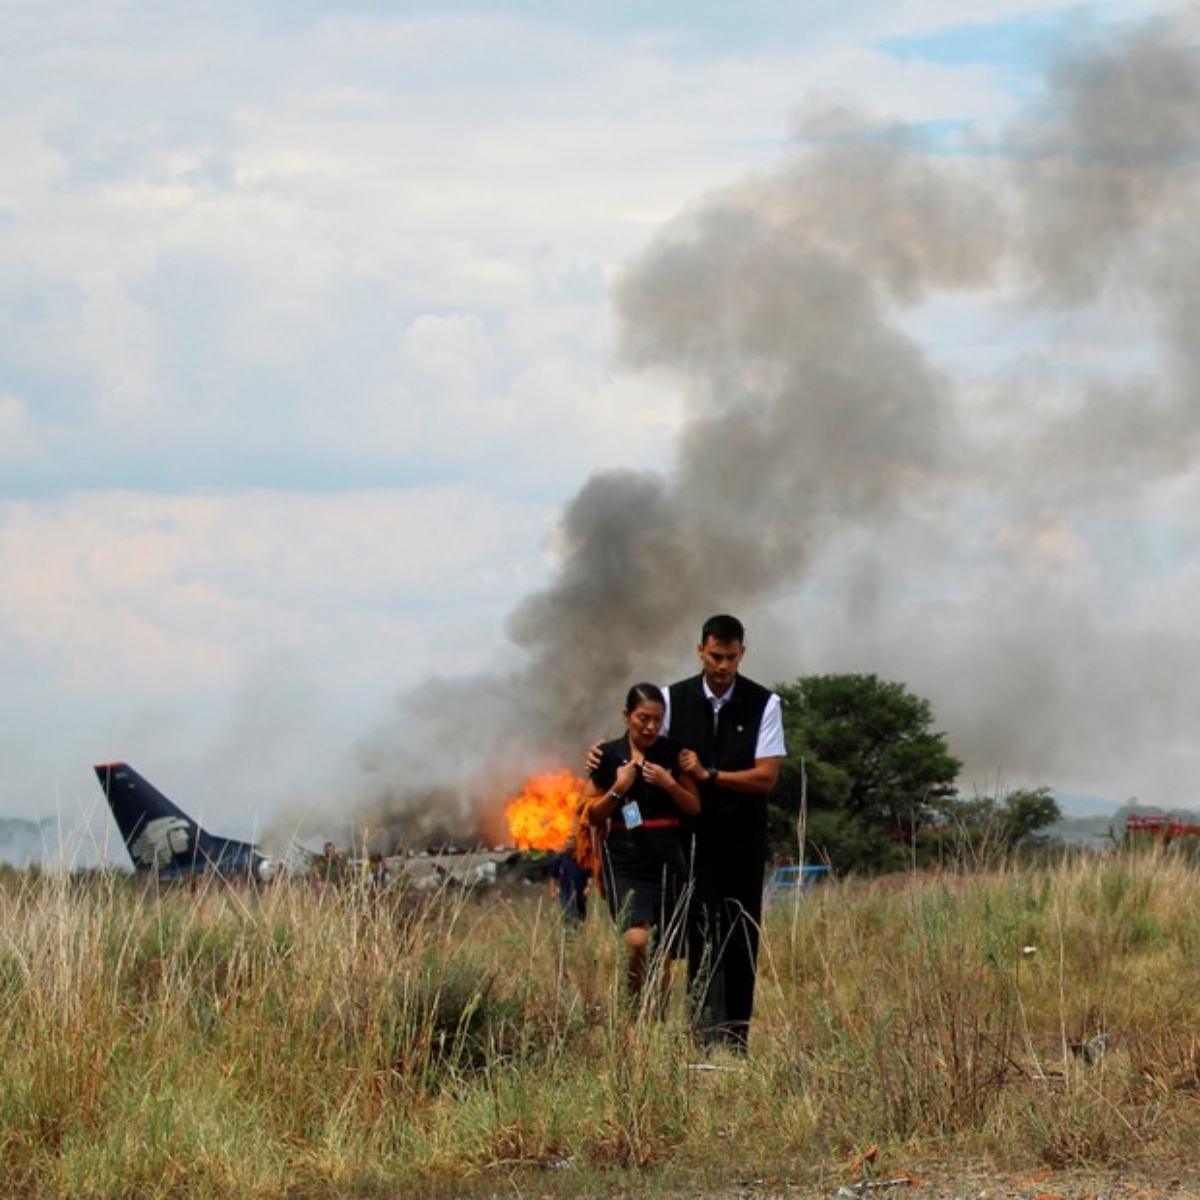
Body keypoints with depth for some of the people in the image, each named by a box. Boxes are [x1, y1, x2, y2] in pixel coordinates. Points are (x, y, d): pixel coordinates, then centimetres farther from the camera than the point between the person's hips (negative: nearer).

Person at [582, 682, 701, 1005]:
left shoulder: (673, 753, 6)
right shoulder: (608, 755, 2)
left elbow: (695, 807, 8)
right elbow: (591, 815, 5)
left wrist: (669, 784, -8)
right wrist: (619, 789, -10)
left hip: (669, 862, 2)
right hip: (627, 864, -2)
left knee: (663, 957, 3)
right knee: (637, 940, -24)